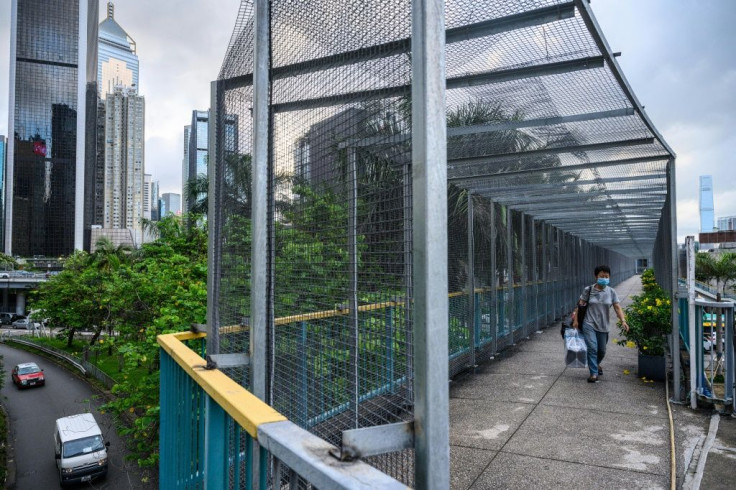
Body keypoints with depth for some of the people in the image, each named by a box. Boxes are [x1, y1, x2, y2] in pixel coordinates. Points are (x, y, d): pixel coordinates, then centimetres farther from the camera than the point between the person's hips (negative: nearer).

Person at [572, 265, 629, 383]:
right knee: (592, 348, -15)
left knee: (602, 351, 14)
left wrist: (623, 321, -19)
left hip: (603, 326, 3)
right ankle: (594, 373, -9)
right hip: (589, 324, -3)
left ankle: (596, 364, 45)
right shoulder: (588, 290, -3)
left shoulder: (611, 292, 1)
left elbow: (617, 307, -5)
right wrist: (575, 320, -6)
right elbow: (580, 305, -1)